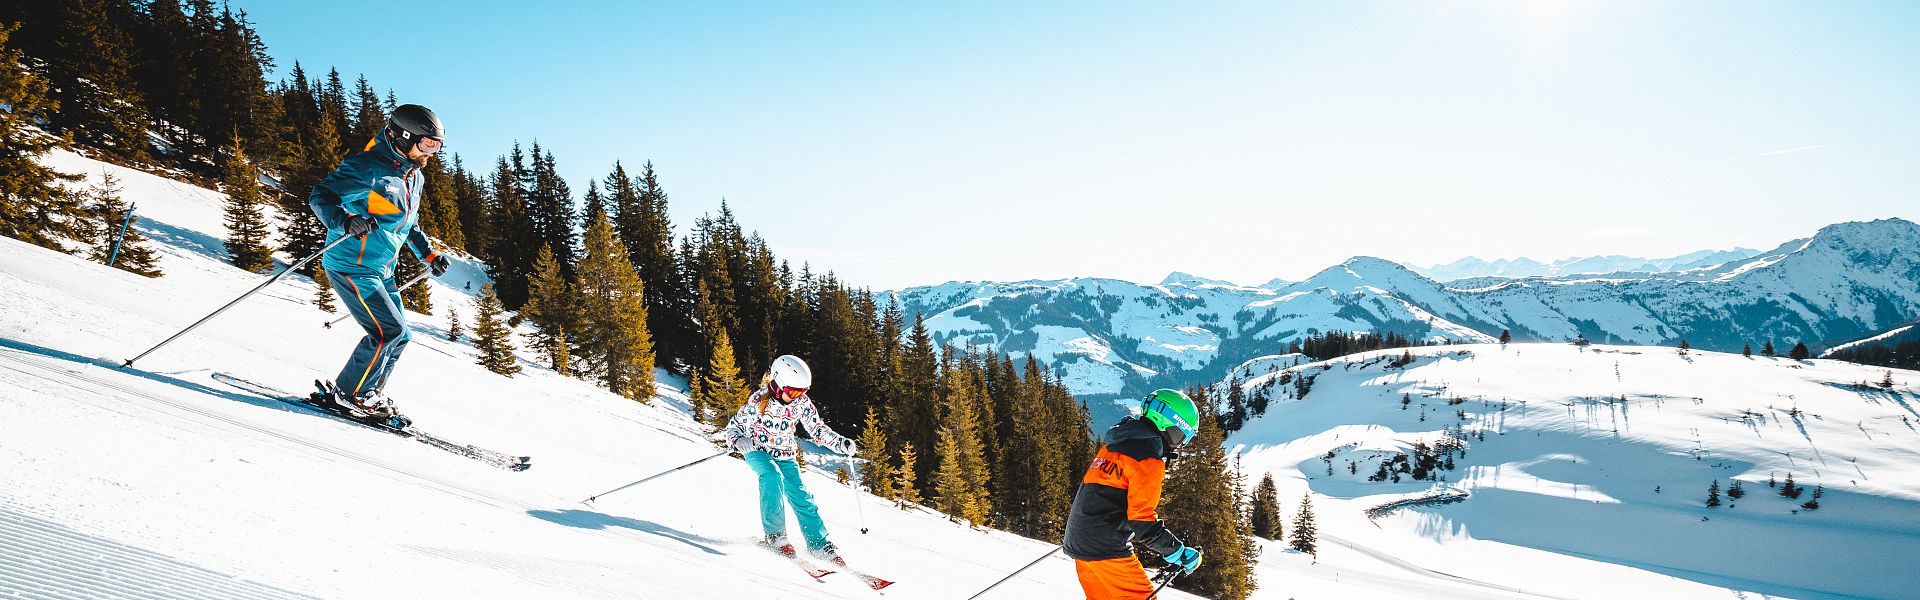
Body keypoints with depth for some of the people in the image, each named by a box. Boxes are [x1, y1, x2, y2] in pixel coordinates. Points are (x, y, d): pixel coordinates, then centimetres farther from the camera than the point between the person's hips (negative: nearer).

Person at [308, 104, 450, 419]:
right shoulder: (369, 167, -17)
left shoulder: (415, 177, 11)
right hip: (351, 266, -9)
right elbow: (321, 195, -20)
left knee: (399, 337, 9)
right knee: (389, 330, -15)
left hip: (382, 271, 9)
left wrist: (428, 253, 23)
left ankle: (368, 394, 24)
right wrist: (344, 221, -38)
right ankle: (352, 393, 2)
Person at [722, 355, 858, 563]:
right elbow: (733, 426, -11)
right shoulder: (758, 401, -20)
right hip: (757, 451, -3)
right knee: (772, 475, -33)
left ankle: (820, 545, 2)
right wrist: (738, 441, -34)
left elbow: (818, 429, 0)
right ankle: (775, 534, -26)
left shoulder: (802, 402, -10)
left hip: (785, 456, 3)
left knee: (800, 496, -8)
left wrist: (841, 443, -15)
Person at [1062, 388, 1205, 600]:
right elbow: (1141, 519, -19)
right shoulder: (1149, 459, -14)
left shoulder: (1114, 442, 14)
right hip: (1107, 548, -9)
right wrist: (1179, 553, -12)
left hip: (1078, 540, 9)